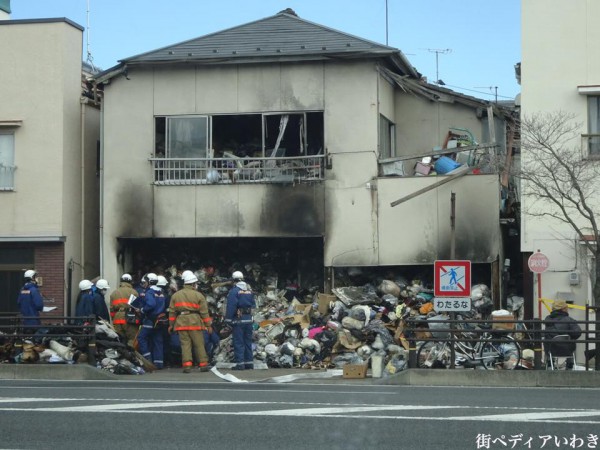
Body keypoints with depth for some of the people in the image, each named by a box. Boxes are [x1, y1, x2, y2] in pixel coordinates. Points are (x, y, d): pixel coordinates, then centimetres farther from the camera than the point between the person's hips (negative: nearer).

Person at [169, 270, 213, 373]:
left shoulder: (175, 295, 8)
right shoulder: (198, 295, 0)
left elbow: (172, 312, 9)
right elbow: (204, 312, -1)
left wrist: (171, 324, 15)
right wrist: (208, 325, 4)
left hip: (181, 323, 2)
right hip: (195, 323, -2)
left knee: (185, 345, 1)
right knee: (199, 345, 6)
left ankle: (187, 365, -7)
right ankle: (203, 364, 9)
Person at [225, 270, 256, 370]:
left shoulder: (234, 291, -11)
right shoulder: (249, 290, 10)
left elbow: (230, 307, -15)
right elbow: (253, 305, 14)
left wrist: (228, 319, -11)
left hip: (238, 320, -6)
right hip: (249, 319, 6)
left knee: (238, 342, -4)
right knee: (248, 341, 12)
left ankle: (240, 363, -8)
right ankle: (249, 362, 14)